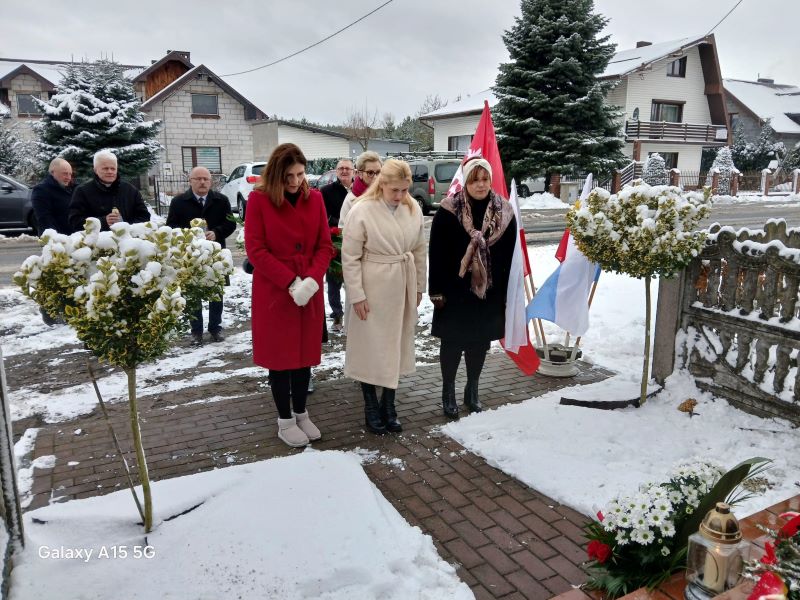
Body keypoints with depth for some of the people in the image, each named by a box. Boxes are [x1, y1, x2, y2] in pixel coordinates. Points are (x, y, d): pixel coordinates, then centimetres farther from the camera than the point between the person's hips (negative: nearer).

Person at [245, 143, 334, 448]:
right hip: (273, 292, -3)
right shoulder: (259, 199, -9)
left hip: (310, 290, 4)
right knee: (279, 355, 7)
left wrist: (312, 279, -14)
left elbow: (325, 245, 2)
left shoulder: (314, 198, 2)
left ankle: (301, 414, 28)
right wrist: (291, 281, -18)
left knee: (305, 353, 12)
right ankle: (285, 420, 21)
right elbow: (255, 250, -12)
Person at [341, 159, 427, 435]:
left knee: (397, 346, 13)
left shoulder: (413, 208, 0)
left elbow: (419, 250, 9)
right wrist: (356, 295, -13)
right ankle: (371, 407, 22)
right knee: (371, 347, 5)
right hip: (373, 289, -5)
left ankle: (388, 405, 29)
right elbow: (350, 257, -11)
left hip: (403, 288, 5)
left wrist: (419, 286, 10)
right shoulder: (362, 210, -14)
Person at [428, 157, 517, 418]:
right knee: (452, 342, 7)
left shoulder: (504, 213, 1)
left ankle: (472, 391, 31)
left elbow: (509, 257, 4)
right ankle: (448, 391, 24)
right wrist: (436, 291, -9)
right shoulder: (448, 211, -8)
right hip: (455, 291, -3)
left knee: (480, 342, 13)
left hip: (489, 292, 3)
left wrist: (506, 293, 3)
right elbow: (436, 253, -7)